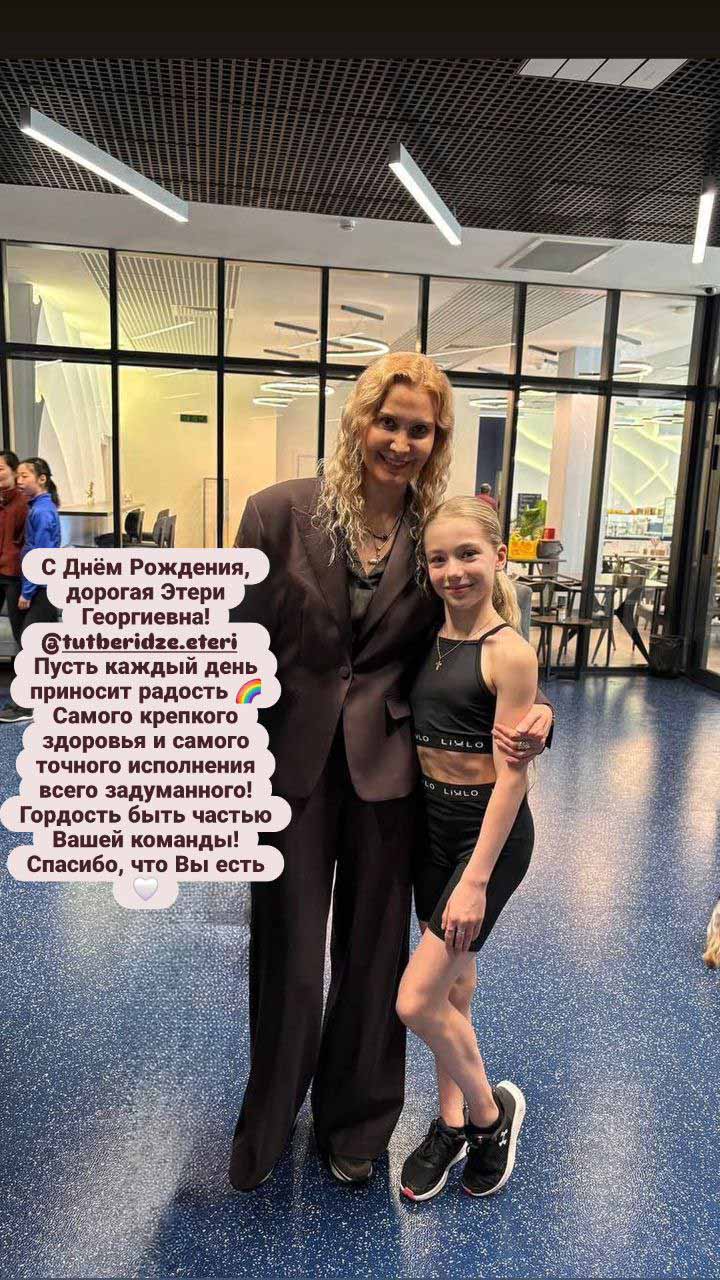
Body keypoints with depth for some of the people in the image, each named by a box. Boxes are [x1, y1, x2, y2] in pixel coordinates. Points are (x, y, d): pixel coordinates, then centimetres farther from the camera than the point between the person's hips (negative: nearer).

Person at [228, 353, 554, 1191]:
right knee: (287, 953, 15)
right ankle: (267, 1122, 44)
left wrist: (531, 713, -18)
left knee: (372, 951, 18)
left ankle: (354, 1121, 46)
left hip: (386, 769, 1)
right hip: (291, 764, -1)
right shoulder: (280, 512, -8)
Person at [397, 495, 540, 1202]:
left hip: (488, 831, -6)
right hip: (430, 823, 6)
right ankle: (451, 1123, 39)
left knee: (417, 1002, -4)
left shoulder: (509, 652, -17)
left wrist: (476, 880, -18)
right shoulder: (430, 637, 2)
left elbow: (511, 774, -18)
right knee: (452, 988, 19)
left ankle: (491, 1111, 24)